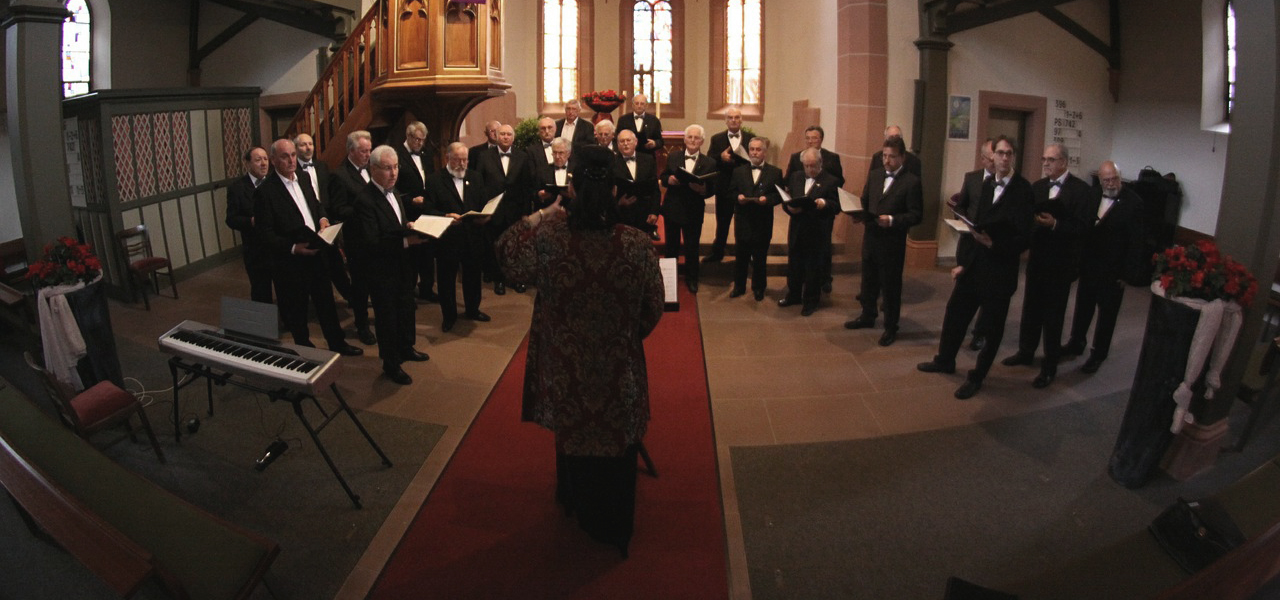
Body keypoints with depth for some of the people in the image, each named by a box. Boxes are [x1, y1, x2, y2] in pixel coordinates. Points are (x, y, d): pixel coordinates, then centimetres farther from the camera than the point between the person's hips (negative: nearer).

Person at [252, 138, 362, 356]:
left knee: (326, 301, 19)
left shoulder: (303, 179, 6)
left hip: (316, 254, 7)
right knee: (296, 309, 10)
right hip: (290, 262, -6)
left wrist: (322, 218, 1)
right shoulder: (265, 191, -16)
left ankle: (337, 343, 35)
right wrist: (293, 248, -26)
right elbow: (265, 233, -16)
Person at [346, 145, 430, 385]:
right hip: (382, 271, -8)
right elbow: (371, 243, -27)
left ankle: (406, 348, 45)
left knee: (406, 309, 23)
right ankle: (391, 364, 24)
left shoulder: (393, 193, 6)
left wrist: (412, 229, -2)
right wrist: (406, 241, -34)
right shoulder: (364, 201, -23)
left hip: (402, 266, 8)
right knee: (388, 317, 7)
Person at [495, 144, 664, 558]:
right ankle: (613, 528, 44)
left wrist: (547, 214, 5)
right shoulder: (638, 246, -23)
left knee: (574, 436, 28)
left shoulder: (547, 239, -23)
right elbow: (652, 313, -8)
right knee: (615, 446, 22)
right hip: (619, 377, -1)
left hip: (566, 376, 1)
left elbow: (505, 252, 0)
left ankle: (578, 507, 53)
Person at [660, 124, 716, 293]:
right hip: (672, 208, 2)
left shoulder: (709, 163, -6)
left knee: (692, 247, 10)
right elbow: (662, 178, 3)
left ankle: (691, 279, 28)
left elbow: (712, 189, -7)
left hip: (694, 212, -2)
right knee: (671, 245, 18)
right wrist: (669, 179, -19)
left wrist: (703, 189, -29)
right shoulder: (672, 157, 1)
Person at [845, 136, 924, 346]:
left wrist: (892, 220, -26)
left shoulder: (911, 182, -10)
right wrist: (859, 214, -6)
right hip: (870, 238, 6)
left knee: (891, 286, 5)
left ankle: (891, 327, 18)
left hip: (893, 243, -6)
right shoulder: (874, 175, 8)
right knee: (868, 281, 19)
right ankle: (867, 316, 37)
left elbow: (916, 215, -13)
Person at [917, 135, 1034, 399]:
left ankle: (977, 377, 24)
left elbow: (1024, 238, -15)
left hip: (999, 270, -5)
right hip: (972, 266, 5)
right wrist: (962, 261, 6)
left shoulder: (1023, 190, -12)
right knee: (955, 313, 16)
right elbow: (967, 224, 8)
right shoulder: (981, 184, 4)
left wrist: (994, 244, -27)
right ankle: (945, 360, 38)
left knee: (991, 326, 8)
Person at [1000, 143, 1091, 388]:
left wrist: (1054, 224, -28)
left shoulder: (1080, 189, -11)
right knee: (1030, 308, 16)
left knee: (1053, 315, 2)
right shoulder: (1037, 186, 6)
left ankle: (1049, 367, 13)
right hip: (1037, 257, 5)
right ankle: (1026, 352, 34)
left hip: (1060, 262, -5)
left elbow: (1081, 227, -16)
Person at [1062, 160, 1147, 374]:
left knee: (1107, 314, 10)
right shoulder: (1092, 196, -1)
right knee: (1082, 307, 19)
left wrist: (1127, 273, -14)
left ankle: (1098, 354, 23)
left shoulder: (1133, 202, -14)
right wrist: (1079, 259, -3)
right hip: (1089, 266, 5)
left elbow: (1135, 241, -13)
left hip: (1113, 271, -5)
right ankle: (1076, 344, 37)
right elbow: (1083, 227, 3)